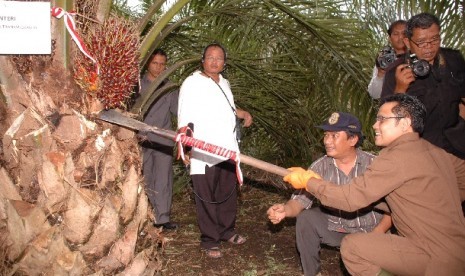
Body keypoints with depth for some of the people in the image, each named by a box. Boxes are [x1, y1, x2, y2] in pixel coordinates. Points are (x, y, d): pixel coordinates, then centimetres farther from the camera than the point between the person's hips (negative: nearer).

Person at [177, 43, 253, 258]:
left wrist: (244, 113, 12)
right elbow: (184, 118, -13)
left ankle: (227, 231, 35)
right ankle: (210, 240, 16)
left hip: (228, 150, 7)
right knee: (207, 199, 2)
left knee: (228, 194, 17)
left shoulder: (224, 83, 15)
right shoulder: (192, 83, -7)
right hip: (204, 154, -7)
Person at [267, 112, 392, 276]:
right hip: (336, 228, 3)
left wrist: (378, 233, -26)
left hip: (370, 231, -2)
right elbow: (302, 199, -12)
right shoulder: (320, 167, -9)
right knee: (305, 218, -20)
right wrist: (285, 209, -35)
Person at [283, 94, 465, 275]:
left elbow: (350, 198, -20)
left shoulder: (397, 157, -19)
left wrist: (308, 181, -9)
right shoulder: (435, 151, 5)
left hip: (439, 259, -8)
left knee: (351, 246, -4)